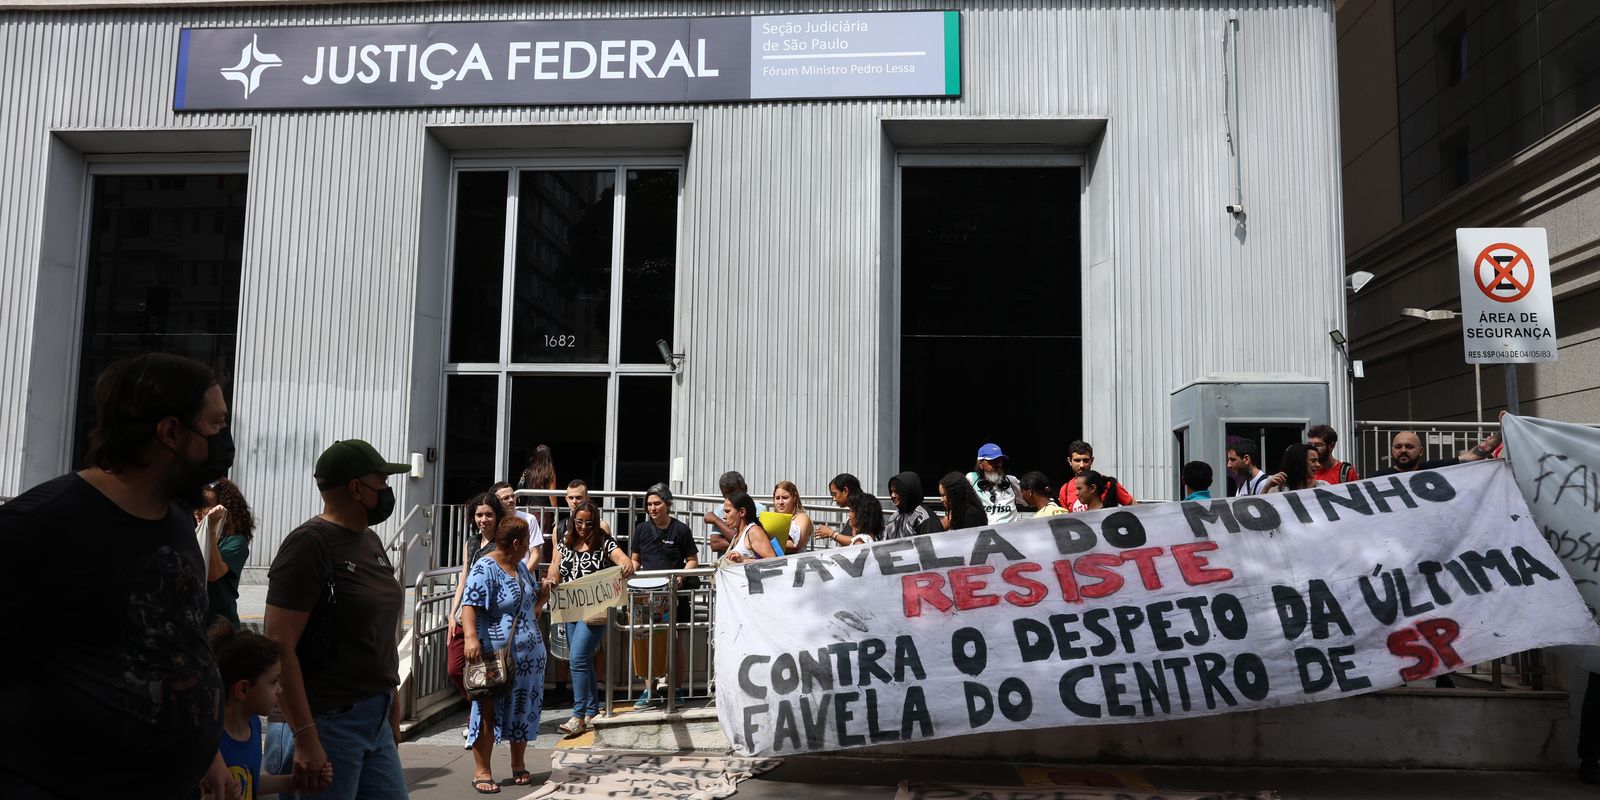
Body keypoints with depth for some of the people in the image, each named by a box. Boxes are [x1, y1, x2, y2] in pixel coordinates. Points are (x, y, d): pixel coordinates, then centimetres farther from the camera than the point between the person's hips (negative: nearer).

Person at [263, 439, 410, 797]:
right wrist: (305, 738, -22)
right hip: (328, 723, -8)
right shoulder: (310, 544, -12)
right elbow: (279, 647, -18)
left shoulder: (371, 541, 12)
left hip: (375, 720, 8)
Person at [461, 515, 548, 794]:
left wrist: (545, 590, 4)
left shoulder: (521, 567, 14)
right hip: (496, 656, -8)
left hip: (529, 655, 8)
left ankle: (519, 765, 26)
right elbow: (469, 606, -21)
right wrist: (471, 637, -35)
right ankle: (482, 771, 9)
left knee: (523, 711, 13)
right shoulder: (485, 569, -12)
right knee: (489, 713, 0)